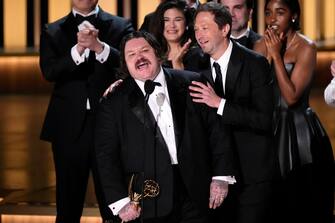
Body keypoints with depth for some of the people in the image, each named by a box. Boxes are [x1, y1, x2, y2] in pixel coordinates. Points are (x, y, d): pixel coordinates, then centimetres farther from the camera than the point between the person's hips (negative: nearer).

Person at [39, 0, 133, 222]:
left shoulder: (121, 27, 7)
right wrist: (78, 48, -20)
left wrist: (99, 47, -23)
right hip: (70, 127, 1)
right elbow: (49, 72, -5)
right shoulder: (52, 32, 10)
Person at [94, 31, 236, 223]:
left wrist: (221, 176, 0)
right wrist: (120, 201, -9)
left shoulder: (191, 83, 5)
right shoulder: (114, 104, 2)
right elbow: (107, 156, -1)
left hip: (194, 195, 1)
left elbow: (217, 129, 6)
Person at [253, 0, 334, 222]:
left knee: (302, 203, 0)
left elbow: (291, 97, -19)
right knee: (275, 202, 9)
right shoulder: (262, 45, 6)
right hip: (271, 129, 5)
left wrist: (276, 55, -18)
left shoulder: (306, 47, -10)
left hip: (300, 130, -5)